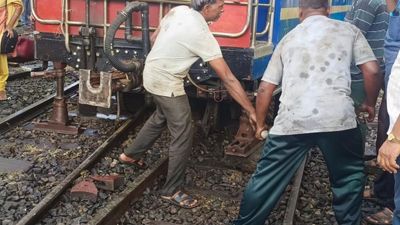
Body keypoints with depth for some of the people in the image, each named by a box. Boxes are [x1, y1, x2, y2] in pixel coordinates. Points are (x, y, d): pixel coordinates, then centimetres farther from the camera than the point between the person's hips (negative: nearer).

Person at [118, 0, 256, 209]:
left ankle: (130, 154, 46)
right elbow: (228, 80, -24)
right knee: (183, 136, -2)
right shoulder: (203, 36, -25)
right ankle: (171, 190, 9)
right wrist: (251, 111, -19)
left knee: (160, 117, 30)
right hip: (166, 83, -9)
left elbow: (154, 38, 11)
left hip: (151, 73, 9)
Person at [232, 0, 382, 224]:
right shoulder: (349, 29, 17)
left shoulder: (288, 39, 22)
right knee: (350, 175, 22)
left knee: (267, 179, 14)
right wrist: (370, 103, 26)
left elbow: (265, 89, 20)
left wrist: (260, 124, 33)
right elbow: (373, 71, 8)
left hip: (291, 121, 2)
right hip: (338, 117, -1)